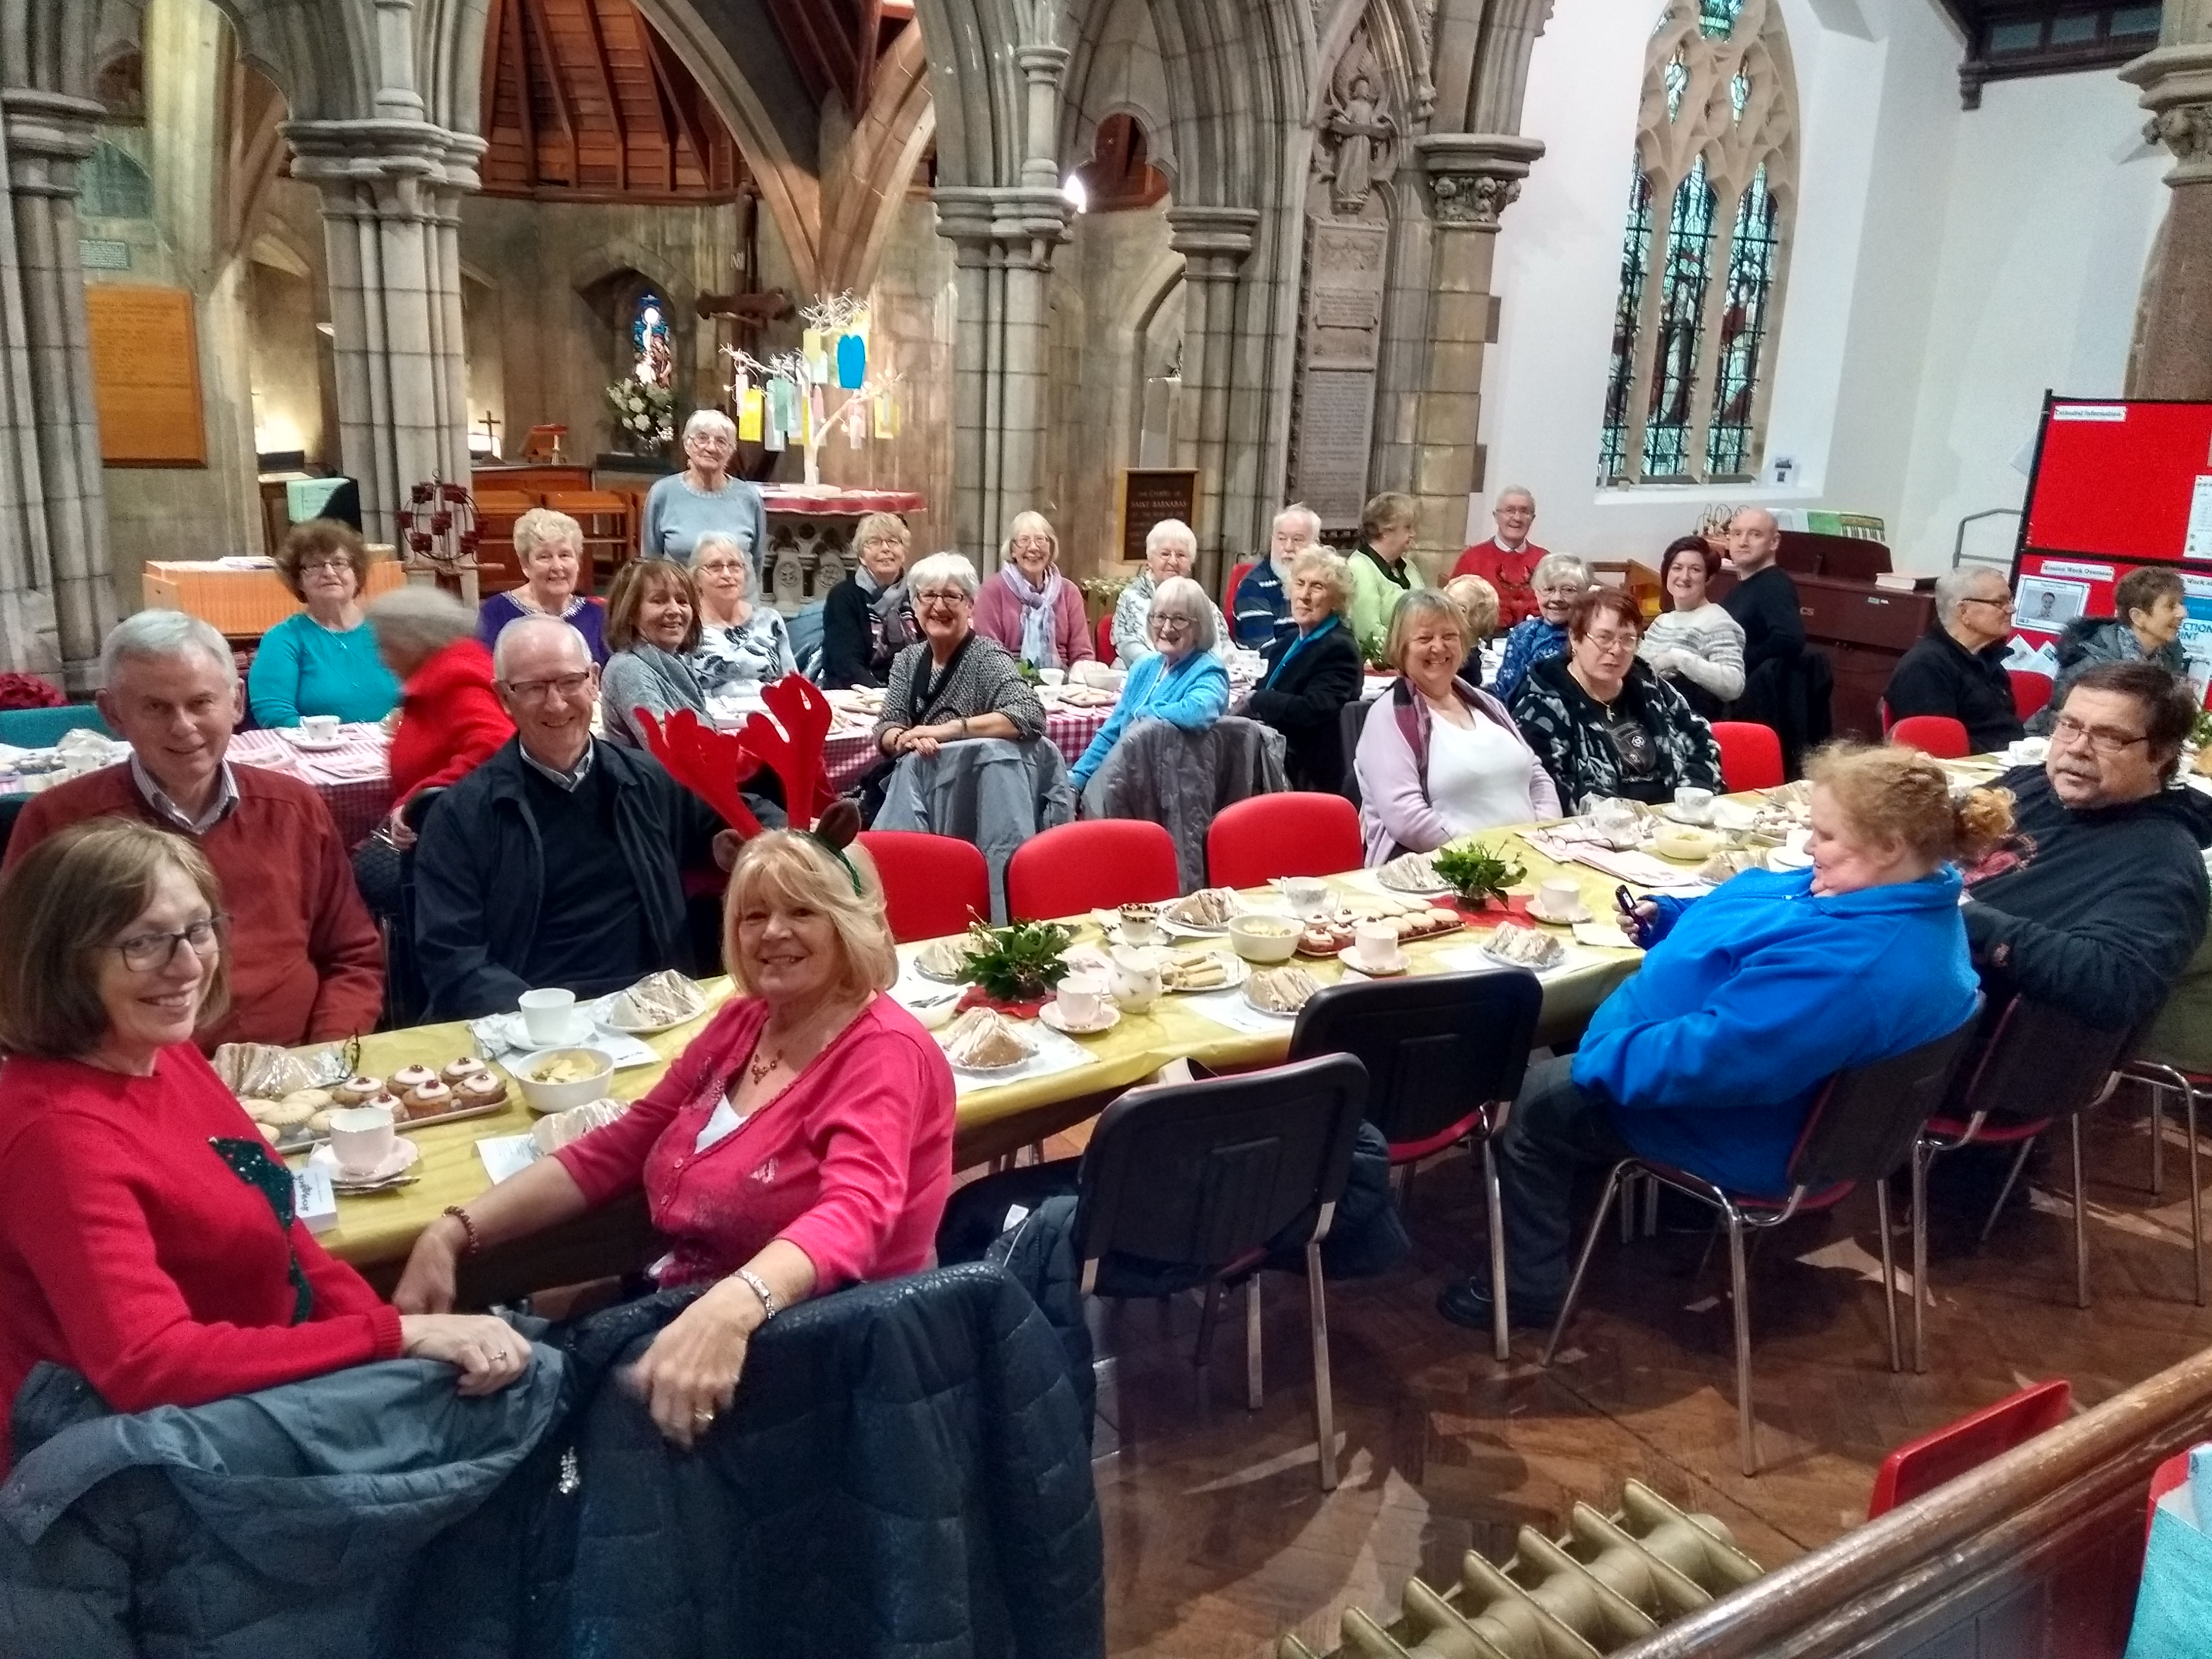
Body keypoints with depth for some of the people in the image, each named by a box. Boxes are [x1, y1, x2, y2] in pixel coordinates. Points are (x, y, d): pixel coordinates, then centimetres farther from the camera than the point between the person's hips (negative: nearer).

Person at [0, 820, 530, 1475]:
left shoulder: (164, 1055, 1)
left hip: (252, 1392, 7)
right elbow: (148, 1367, -33)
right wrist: (401, 1336, -32)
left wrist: (409, 1331, -6)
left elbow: (276, 1231, 7)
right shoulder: (57, 1130, -25)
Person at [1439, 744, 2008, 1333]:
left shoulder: (1851, 965, -39)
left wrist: (1600, 1059, -23)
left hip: (1735, 1133, -10)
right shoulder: (1910, 901, -5)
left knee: (1538, 1098, 5)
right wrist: (1670, 917, 0)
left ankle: (1529, 1289, 23)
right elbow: (1760, 911, 12)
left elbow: (1706, 1058, -37)